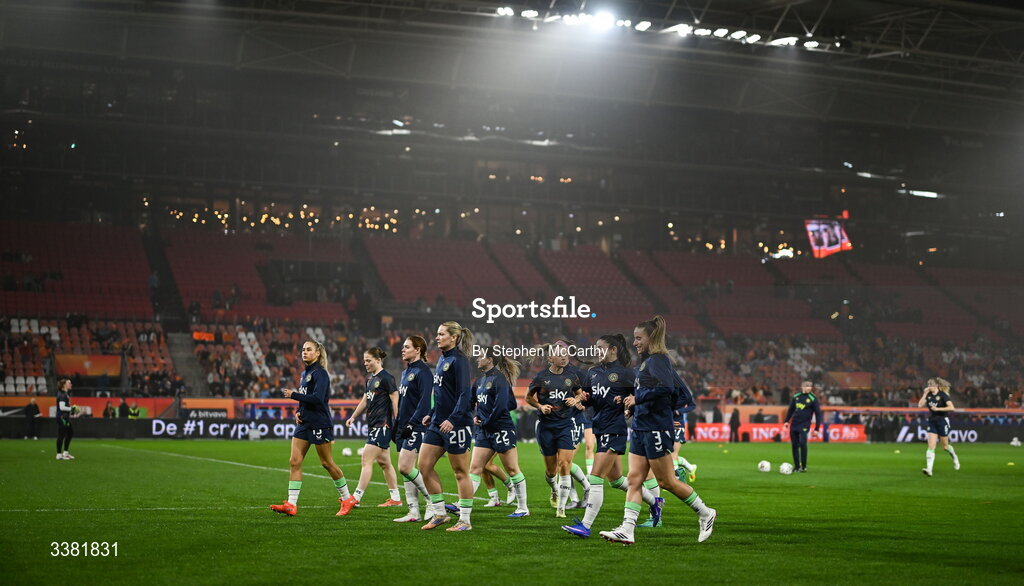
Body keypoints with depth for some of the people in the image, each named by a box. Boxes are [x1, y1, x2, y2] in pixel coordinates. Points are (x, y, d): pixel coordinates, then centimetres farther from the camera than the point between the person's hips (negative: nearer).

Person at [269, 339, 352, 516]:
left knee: (327, 463, 2)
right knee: (294, 461, -2)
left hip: (319, 424, -8)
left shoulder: (320, 373, -12)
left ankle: (346, 498, 18)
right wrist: (298, 412, 7)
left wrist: (293, 394, -18)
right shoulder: (305, 373, 15)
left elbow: (317, 398, -24)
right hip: (304, 423, 8)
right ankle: (291, 504, -5)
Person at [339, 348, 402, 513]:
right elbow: (365, 401, 26)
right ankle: (395, 498, 20)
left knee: (367, 461, -12)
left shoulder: (386, 378, -11)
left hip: (383, 424, -10)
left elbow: (395, 400, -14)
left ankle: (355, 498, -13)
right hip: (373, 425, 10)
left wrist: (397, 423, -17)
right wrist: (353, 417, 23)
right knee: (383, 462, 13)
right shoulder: (370, 379, 16)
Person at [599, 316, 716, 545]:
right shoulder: (648, 361, 17)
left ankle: (705, 514, 15)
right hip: (642, 429, 10)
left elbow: (666, 387, -30)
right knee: (634, 479, 1)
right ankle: (626, 531, -3)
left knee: (666, 481, -1)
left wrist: (638, 398, -21)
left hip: (655, 429, -10)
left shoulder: (657, 360, -12)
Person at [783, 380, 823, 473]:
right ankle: (797, 466, 15)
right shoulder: (796, 396, 8)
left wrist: (817, 429, -5)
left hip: (804, 425, -4)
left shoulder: (813, 399, -4)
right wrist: (786, 422, 14)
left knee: (802, 443, -19)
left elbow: (818, 414, -1)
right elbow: (790, 410, 20)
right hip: (794, 424, 5)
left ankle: (804, 466, -8)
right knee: (795, 445, 5)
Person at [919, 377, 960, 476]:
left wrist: (938, 409, -22)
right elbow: (920, 405, -3)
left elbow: (951, 408, -19)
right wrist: (925, 393, -6)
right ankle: (929, 469, -19)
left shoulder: (943, 395, -11)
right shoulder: (929, 395, 6)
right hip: (932, 422, 4)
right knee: (931, 446, -9)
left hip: (942, 421, -4)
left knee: (945, 446, 10)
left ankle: (955, 458, 42)